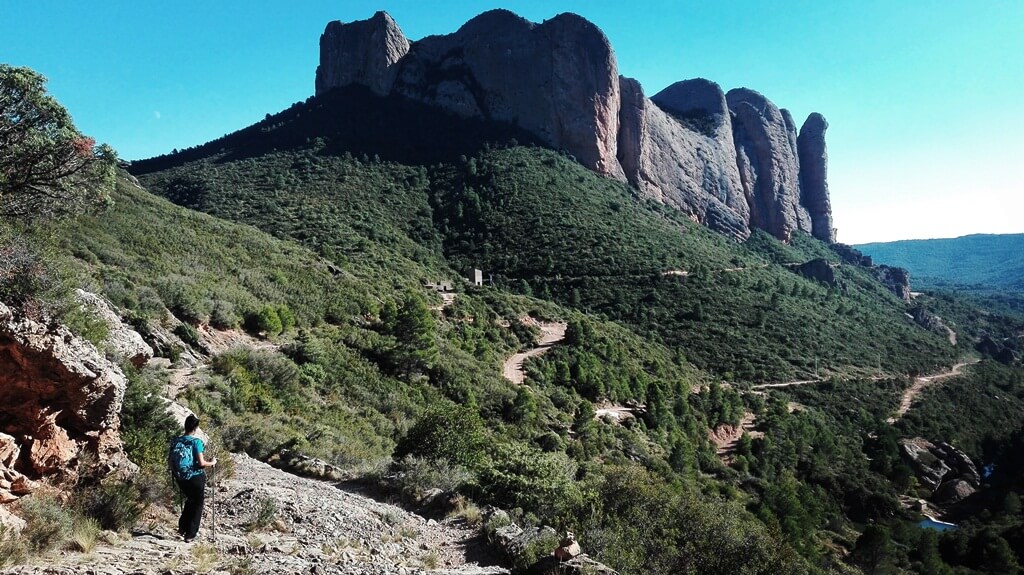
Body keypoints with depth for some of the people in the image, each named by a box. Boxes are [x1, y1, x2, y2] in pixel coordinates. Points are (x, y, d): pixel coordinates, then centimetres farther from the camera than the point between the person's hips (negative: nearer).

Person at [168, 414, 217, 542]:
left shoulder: (175, 441, 0)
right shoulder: (196, 442, -15)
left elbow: (169, 461, 5)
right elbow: (201, 463, -19)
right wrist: (212, 463, 0)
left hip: (180, 478, 5)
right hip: (195, 478, -5)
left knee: (190, 500, 28)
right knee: (198, 504, 12)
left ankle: (182, 528, 24)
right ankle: (190, 535, 11)